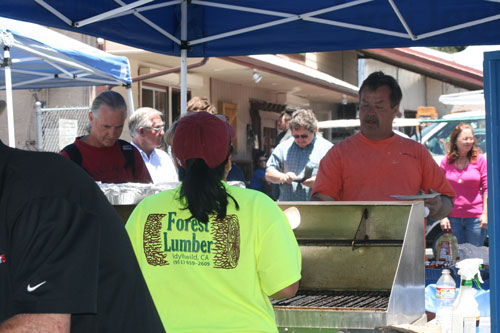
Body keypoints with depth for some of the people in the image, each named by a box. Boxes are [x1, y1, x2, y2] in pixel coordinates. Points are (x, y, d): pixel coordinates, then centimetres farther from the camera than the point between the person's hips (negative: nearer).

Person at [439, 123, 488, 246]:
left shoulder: (479, 159, 0)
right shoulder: (446, 162, 4)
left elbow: (486, 188, 1)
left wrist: (485, 214, -6)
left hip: (475, 217, -2)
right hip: (453, 218, 2)